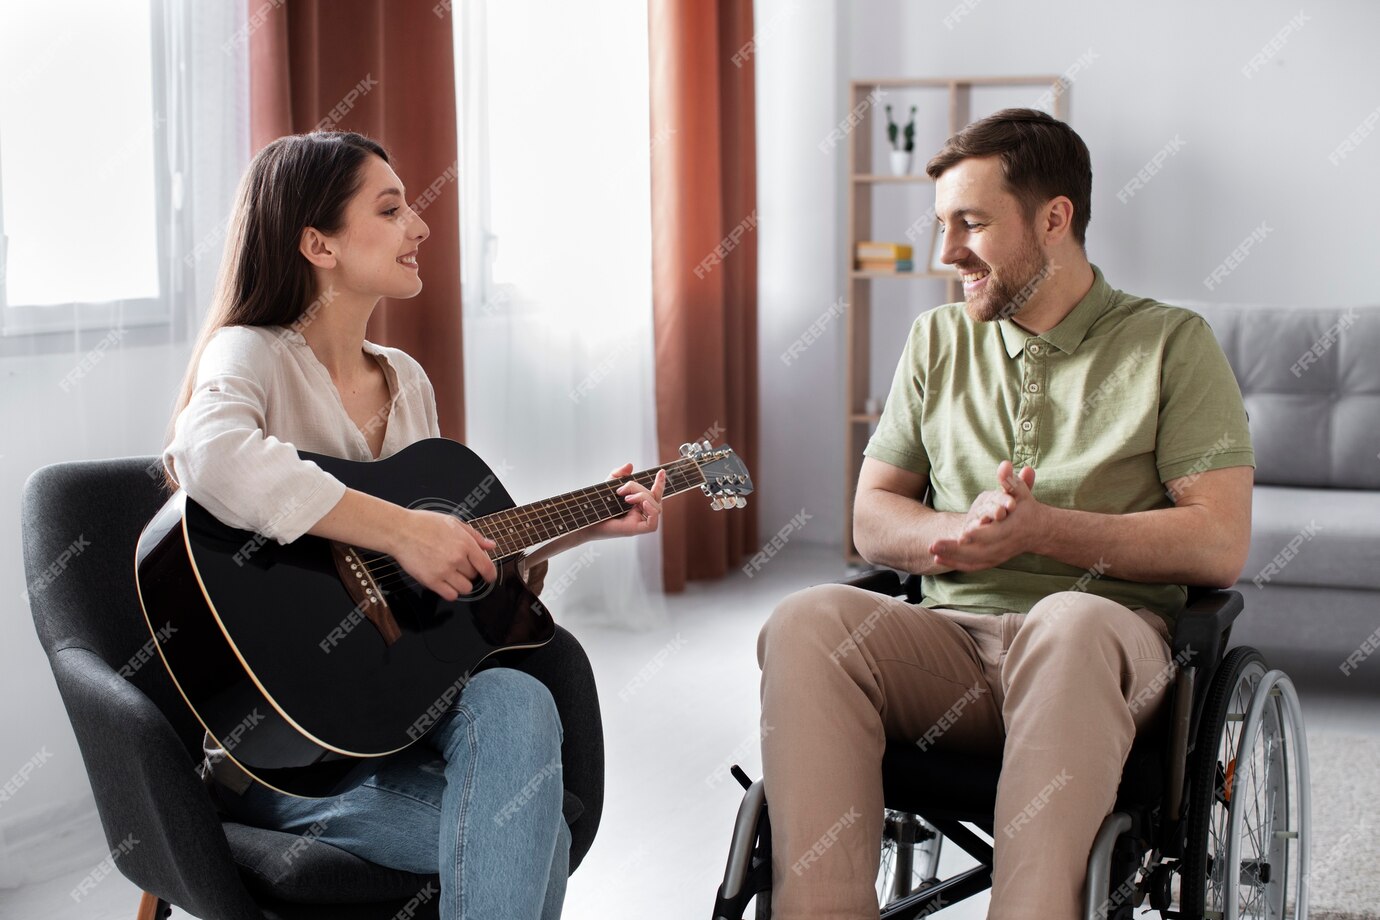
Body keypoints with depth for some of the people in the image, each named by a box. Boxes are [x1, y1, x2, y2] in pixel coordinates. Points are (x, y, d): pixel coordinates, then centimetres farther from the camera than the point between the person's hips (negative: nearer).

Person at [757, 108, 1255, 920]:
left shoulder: (1173, 344, 6)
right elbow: (872, 520, 16)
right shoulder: (939, 342, 19)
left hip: (1106, 638, -3)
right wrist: (963, 529, -7)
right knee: (808, 623, -29)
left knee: (1068, 623, -40)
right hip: (948, 639, 4)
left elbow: (1220, 545, -3)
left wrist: (1040, 529, -12)